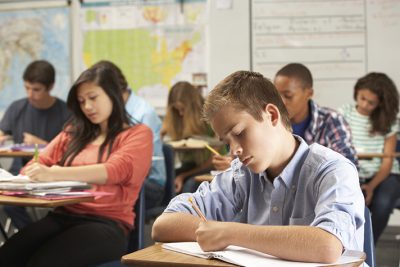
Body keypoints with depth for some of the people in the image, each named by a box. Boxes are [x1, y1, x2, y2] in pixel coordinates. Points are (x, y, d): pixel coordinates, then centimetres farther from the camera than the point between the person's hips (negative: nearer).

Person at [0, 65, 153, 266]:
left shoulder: (138, 134, 6)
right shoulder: (73, 133, 24)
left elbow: (116, 171, -11)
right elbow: (39, 163, 18)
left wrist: (54, 174, -24)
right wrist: (35, 174, -9)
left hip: (107, 224, -4)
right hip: (63, 217, 5)